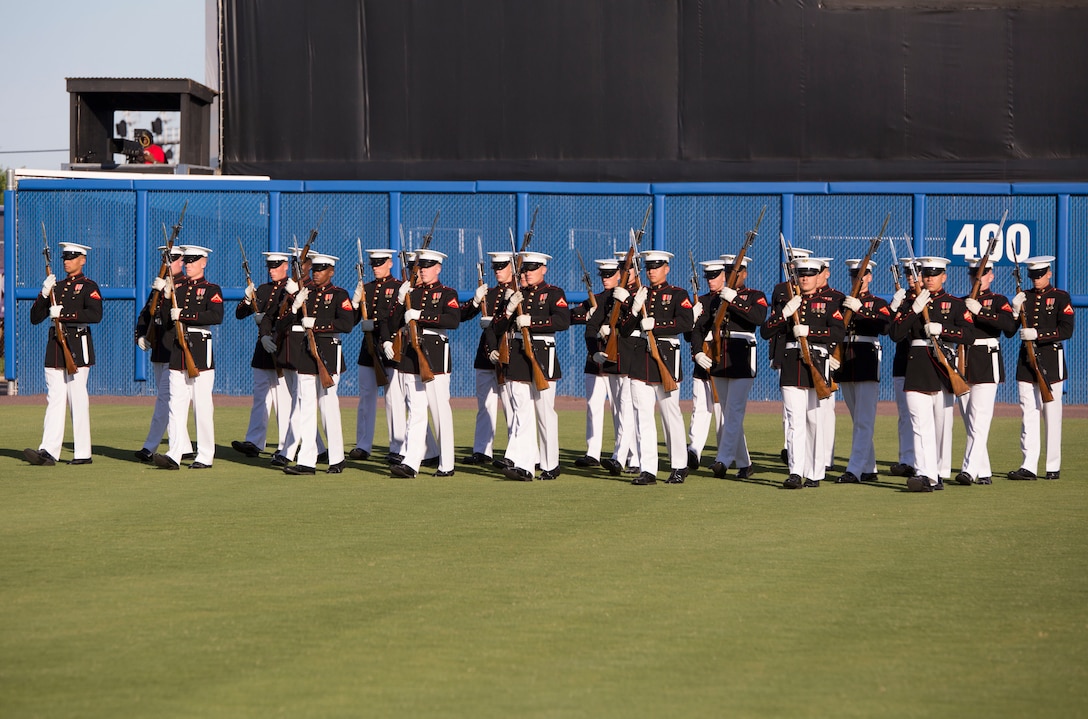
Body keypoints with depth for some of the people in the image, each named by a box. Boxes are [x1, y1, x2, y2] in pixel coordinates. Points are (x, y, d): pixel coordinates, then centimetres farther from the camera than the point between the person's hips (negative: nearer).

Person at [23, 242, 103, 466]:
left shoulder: (88, 286, -1)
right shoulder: (56, 286, 17)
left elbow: (95, 315, -18)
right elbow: (35, 318, 13)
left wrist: (64, 315, -19)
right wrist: (43, 294, -4)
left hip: (77, 348, -6)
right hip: (55, 347, 6)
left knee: (78, 400, -3)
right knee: (54, 399, -1)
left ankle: (83, 453, 2)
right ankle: (48, 451, -8)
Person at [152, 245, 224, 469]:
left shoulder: (212, 290, 0)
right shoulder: (177, 288, 15)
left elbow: (216, 316, -18)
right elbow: (165, 319, 11)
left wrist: (184, 315, -21)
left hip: (200, 351, -5)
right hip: (178, 350, 5)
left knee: (202, 406, -1)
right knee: (176, 404, -4)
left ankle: (205, 457, 5)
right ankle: (174, 455, -9)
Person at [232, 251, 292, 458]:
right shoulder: (262, 289, 15)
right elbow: (240, 314, 12)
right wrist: (248, 298, -6)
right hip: (263, 349, 6)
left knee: (283, 399, -3)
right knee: (260, 397, 3)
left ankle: (286, 446, 1)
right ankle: (254, 443, -1)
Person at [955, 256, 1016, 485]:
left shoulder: (999, 301, 2)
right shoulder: (962, 302, 16)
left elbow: (1010, 327, -17)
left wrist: (980, 311, -22)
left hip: (986, 365, -6)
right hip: (963, 366, 6)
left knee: (979, 421, -14)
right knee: (970, 424, 7)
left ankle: (969, 470, -21)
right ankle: (984, 473, 13)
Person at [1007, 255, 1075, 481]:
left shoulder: (1061, 297, 0)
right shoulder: (1023, 297, 11)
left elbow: (1067, 330, -10)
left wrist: (1038, 334, -20)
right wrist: (1015, 311, -11)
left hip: (1051, 361, -3)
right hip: (1026, 360, 3)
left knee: (1052, 416, 2)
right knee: (1028, 414, -3)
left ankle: (1053, 467, 8)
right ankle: (1028, 466, -7)